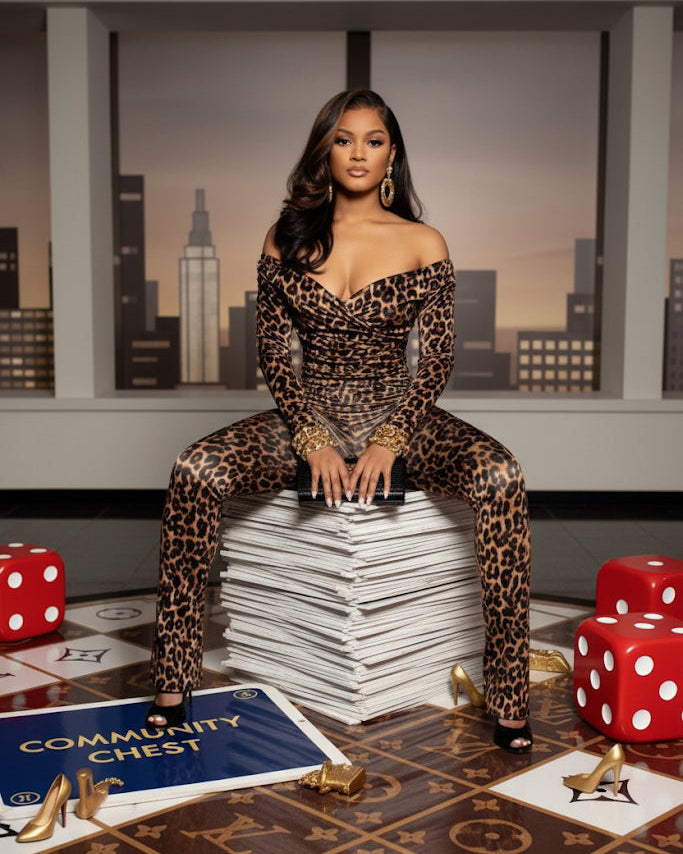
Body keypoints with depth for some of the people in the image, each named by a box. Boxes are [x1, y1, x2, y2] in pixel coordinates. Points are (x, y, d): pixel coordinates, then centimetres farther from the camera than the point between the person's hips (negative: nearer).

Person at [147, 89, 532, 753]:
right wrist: (313, 441, -13)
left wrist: (388, 442, -16)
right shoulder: (287, 239, 6)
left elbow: (437, 358, -1)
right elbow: (273, 353, 2)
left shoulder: (423, 244, 3)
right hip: (308, 414, 1)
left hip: (398, 412, -1)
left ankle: (509, 698, -23)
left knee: (501, 478, -31)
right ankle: (172, 684, -17)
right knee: (195, 471, -27)